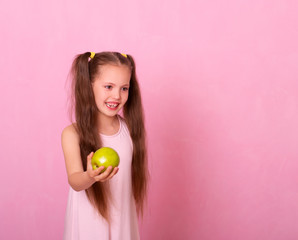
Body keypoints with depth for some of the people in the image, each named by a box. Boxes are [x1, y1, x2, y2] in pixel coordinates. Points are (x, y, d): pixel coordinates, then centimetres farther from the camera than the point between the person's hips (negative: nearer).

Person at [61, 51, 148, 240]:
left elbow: (135, 175, 4)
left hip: (123, 219, 3)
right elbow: (74, 182, -22)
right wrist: (90, 177, -42)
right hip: (89, 222, -2)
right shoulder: (73, 134, -14)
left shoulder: (131, 129, -6)